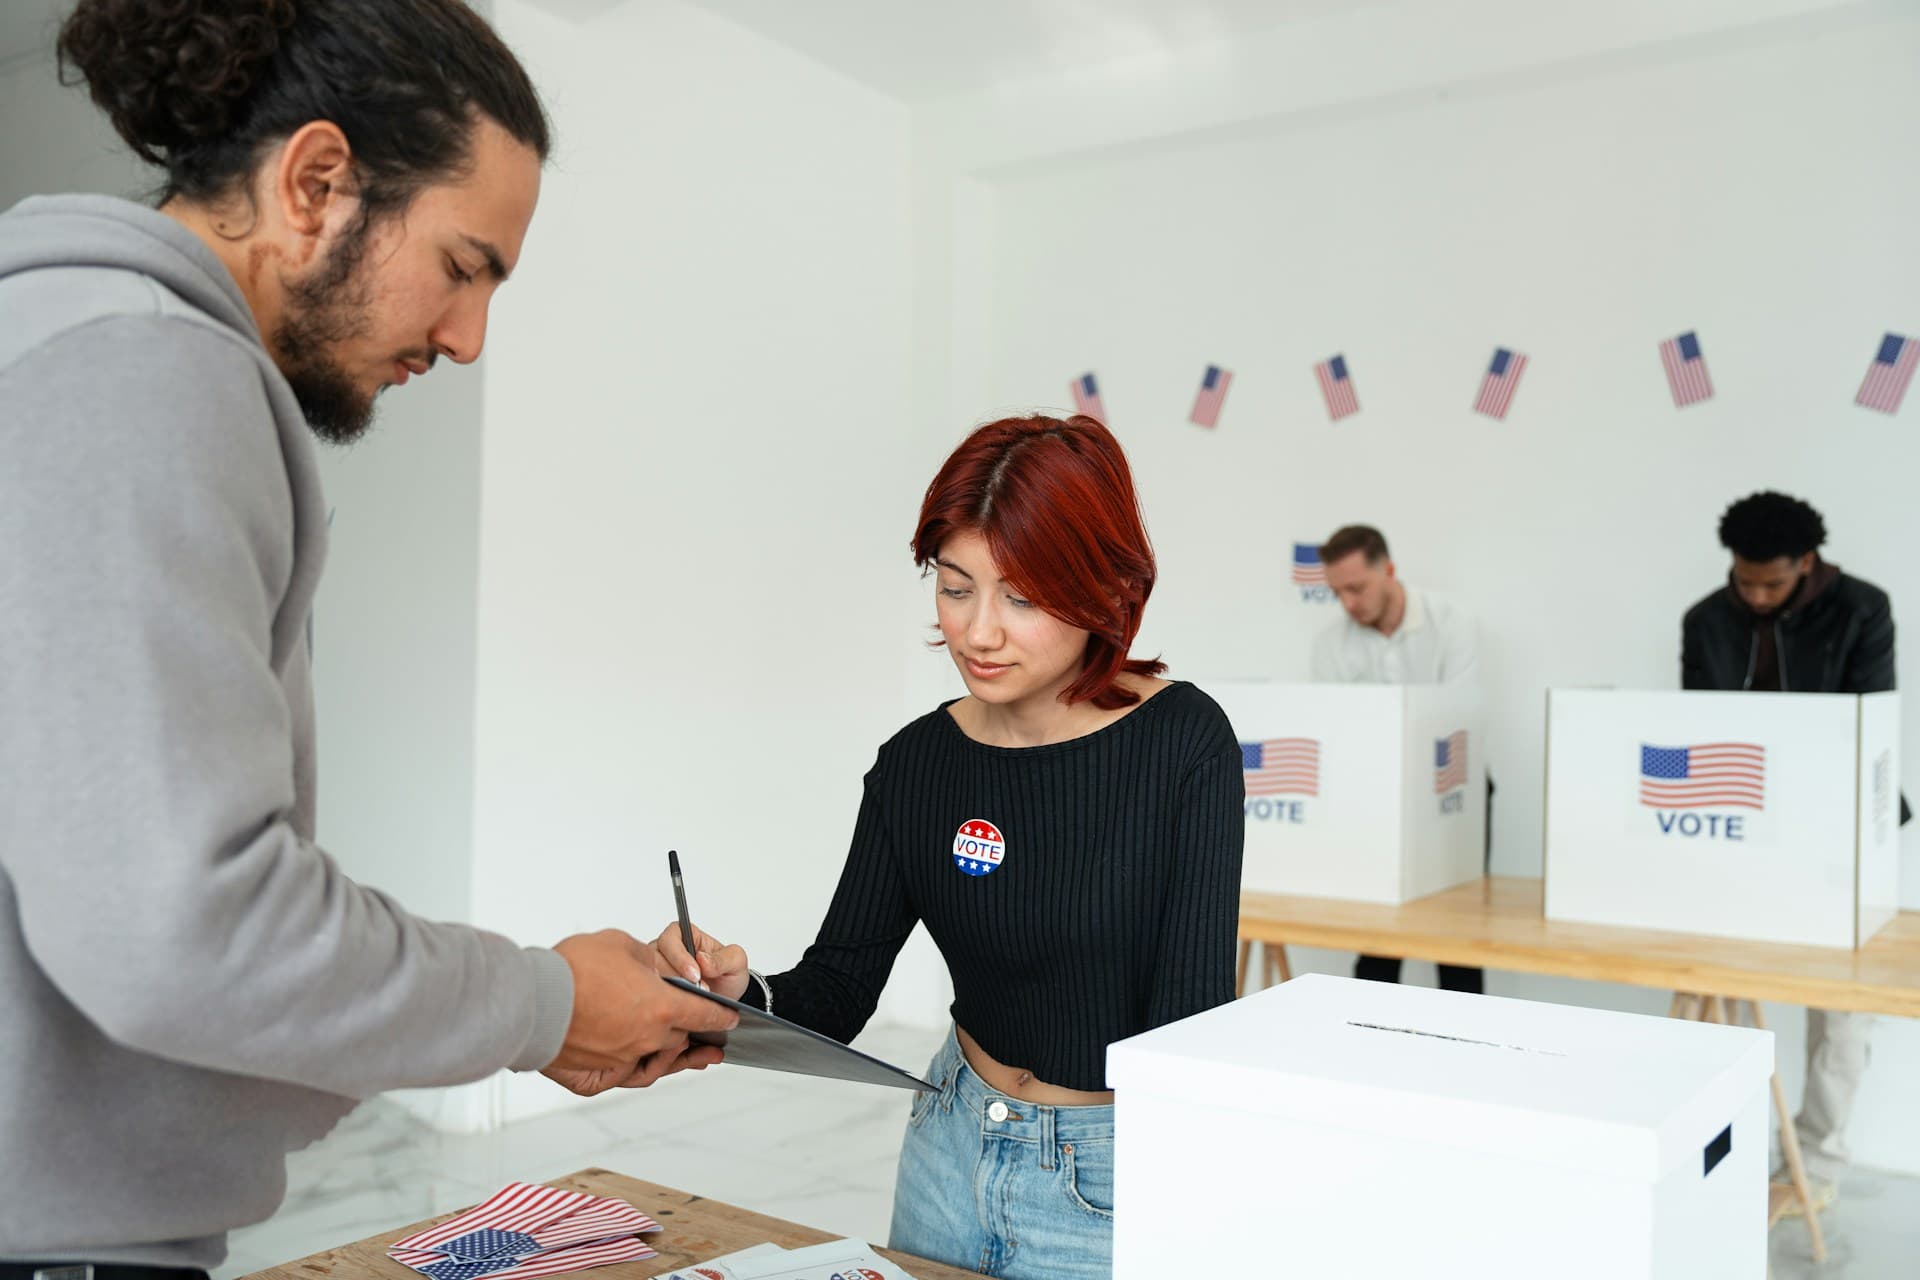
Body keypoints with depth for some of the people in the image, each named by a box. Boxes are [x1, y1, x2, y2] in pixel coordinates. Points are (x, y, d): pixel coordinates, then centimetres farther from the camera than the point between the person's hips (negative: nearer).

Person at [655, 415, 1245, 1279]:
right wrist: (740, 992, -26)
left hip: (1117, 1181, -4)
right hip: (954, 1150, 4)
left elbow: (1191, 1018, -20)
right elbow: (834, 999, -5)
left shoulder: (1182, 746, -18)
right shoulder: (917, 763, -7)